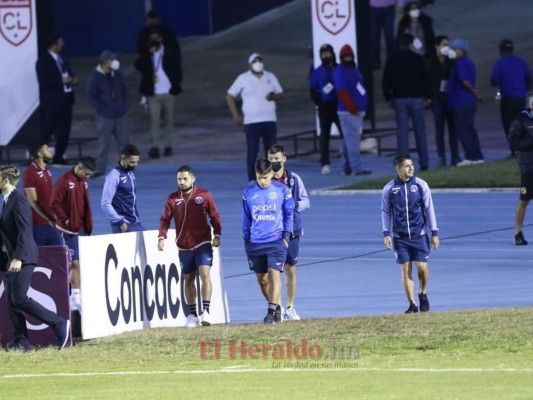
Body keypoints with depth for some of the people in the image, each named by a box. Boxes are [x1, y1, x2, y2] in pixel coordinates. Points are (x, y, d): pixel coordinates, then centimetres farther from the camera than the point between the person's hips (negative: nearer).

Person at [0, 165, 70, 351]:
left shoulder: (18, 200, -13)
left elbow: (24, 231, -20)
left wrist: (18, 258, -26)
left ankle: (59, 324, -7)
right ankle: (21, 341, 5)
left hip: (22, 259, -10)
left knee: (19, 299, -14)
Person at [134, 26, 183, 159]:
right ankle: (154, 147, -12)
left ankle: (168, 146, 17)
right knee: (154, 120, -9)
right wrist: (148, 53, -20)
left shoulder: (171, 53, 3)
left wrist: (175, 87, -6)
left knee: (168, 120, 8)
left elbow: (178, 72, 5)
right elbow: (138, 66, -13)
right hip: (153, 93, 0)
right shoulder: (146, 55, 5)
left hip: (168, 92, 0)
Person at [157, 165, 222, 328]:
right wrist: (162, 236, -10)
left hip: (203, 243, -3)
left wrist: (216, 235, -3)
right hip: (184, 246, 3)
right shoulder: (173, 198, 4)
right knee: (188, 279, 10)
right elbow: (165, 219, 4)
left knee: (205, 273, -17)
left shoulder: (204, 195, 0)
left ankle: (206, 311, -19)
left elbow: (214, 216, 6)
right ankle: (192, 314, 18)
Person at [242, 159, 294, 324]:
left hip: (276, 240, -3)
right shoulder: (249, 192, 4)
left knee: (274, 273, -13)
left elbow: (289, 213, 7)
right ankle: (276, 307, 22)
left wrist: (286, 235, 1)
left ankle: (272, 311, -13)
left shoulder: (282, 190, -1)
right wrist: (246, 239, 10)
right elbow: (246, 217, 13)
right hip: (255, 242, 3)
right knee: (261, 278, 7)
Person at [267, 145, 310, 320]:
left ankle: (290, 308, 19)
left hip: (292, 230, 2)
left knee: (290, 270, 9)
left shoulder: (294, 179, 3)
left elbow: (305, 200, 4)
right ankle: (278, 308, -6)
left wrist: (296, 205, -16)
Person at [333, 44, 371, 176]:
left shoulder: (355, 70, 16)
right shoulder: (340, 73, -12)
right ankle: (357, 167, -15)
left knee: (349, 140, 12)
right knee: (352, 140, -11)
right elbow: (342, 93, -18)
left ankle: (347, 168, 17)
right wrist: (353, 109, -18)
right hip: (348, 112, -9)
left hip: (357, 111, 9)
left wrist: (361, 108, 15)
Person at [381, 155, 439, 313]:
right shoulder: (389, 189, -3)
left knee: (422, 266, -7)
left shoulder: (421, 185, -2)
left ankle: (423, 294, 21)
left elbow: (429, 209, 3)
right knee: (406, 269, -2)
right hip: (400, 236, 0)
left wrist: (434, 233, 2)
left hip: (419, 234, 0)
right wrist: (386, 234, -3)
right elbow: (385, 212, 6)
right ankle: (412, 304, 5)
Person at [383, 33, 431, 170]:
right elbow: (424, 78, -1)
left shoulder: (392, 60, 3)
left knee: (402, 132, 0)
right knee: (420, 131, 5)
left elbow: (385, 81, 3)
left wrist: (388, 97, 12)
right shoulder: (418, 59, -2)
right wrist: (427, 96, 8)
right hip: (416, 98, -1)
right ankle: (424, 162, 6)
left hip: (399, 99, 1)